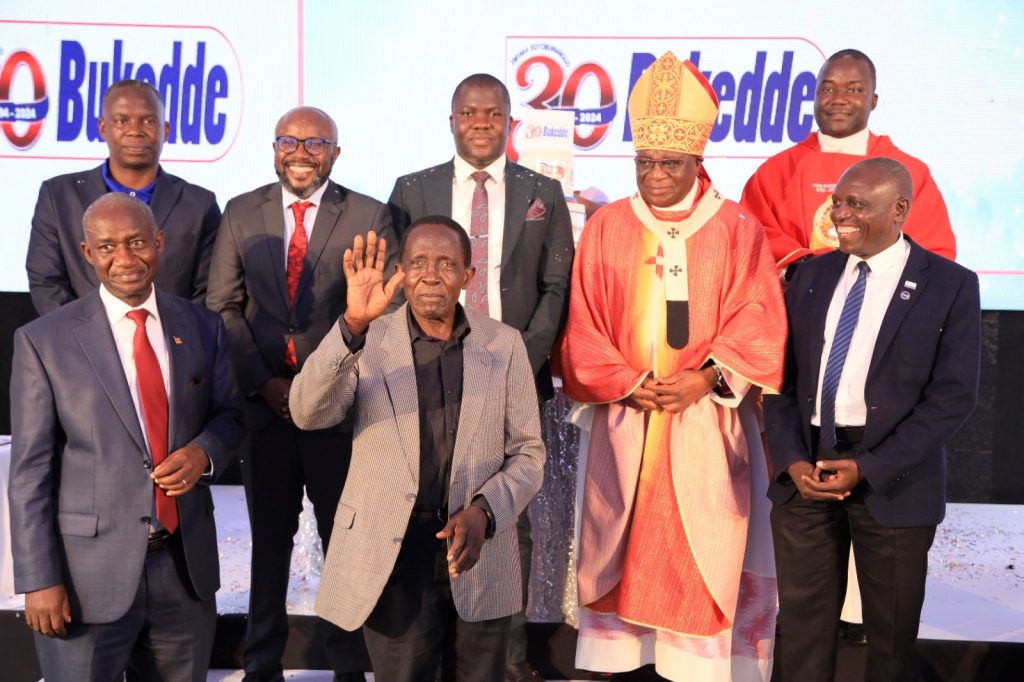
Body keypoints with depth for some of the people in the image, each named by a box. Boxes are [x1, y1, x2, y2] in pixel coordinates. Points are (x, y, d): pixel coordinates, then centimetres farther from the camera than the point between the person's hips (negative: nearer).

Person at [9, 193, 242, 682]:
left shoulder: (202, 327, 4)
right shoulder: (44, 341, -5)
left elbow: (228, 413, 12)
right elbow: (31, 469, -6)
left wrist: (204, 451, -11)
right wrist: (40, 579, -9)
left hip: (187, 564, 3)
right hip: (89, 572, -3)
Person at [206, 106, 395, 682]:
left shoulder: (369, 216, -1)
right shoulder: (241, 213, 7)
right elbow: (223, 307, 4)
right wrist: (264, 382, -7)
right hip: (265, 400, 2)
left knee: (345, 539, 8)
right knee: (269, 541, 14)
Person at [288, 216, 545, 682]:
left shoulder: (505, 344, 0)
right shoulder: (367, 340, -3)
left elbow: (528, 452, 2)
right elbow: (308, 413, -19)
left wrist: (485, 511, -16)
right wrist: (353, 325, -32)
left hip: (479, 550, 2)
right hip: (391, 553, -1)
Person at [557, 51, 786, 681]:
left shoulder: (738, 229, 1)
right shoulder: (606, 227, 5)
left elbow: (758, 321, -3)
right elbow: (583, 327, 2)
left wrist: (705, 377, -16)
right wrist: (626, 385, -11)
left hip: (706, 421, -1)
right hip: (623, 418, 2)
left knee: (704, 552, 2)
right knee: (619, 545, 7)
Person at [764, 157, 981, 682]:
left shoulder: (950, 285, -3)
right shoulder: (812, 274, 9)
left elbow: (953, 395, -9)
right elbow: (780, 373, 5)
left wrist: (869, 468, -16)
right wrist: (792, 459, -9)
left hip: (891, 477, -3)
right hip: (804, 466, 3)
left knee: (891, 632, 13)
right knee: (803, 621, 11)